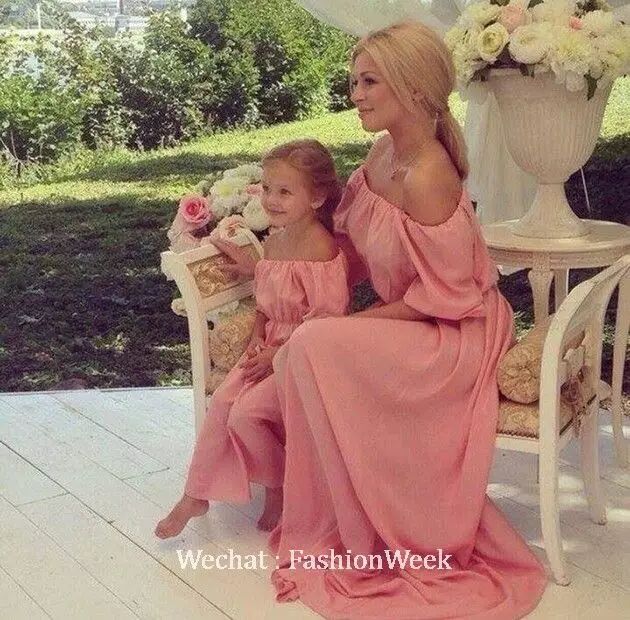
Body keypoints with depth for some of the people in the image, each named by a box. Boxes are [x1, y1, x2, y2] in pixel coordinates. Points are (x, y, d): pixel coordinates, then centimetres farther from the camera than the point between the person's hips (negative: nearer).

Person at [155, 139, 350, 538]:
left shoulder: (321, 252, -21)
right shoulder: (274, 242, 7)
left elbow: (325, 322, -23)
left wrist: (278, 354, -19)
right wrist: (258, 339, 1)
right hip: (271, 349, 8)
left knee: (247, 412, -18)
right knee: (221, 404, -6)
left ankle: (278, 489, 8)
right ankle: (195, 497, 7)